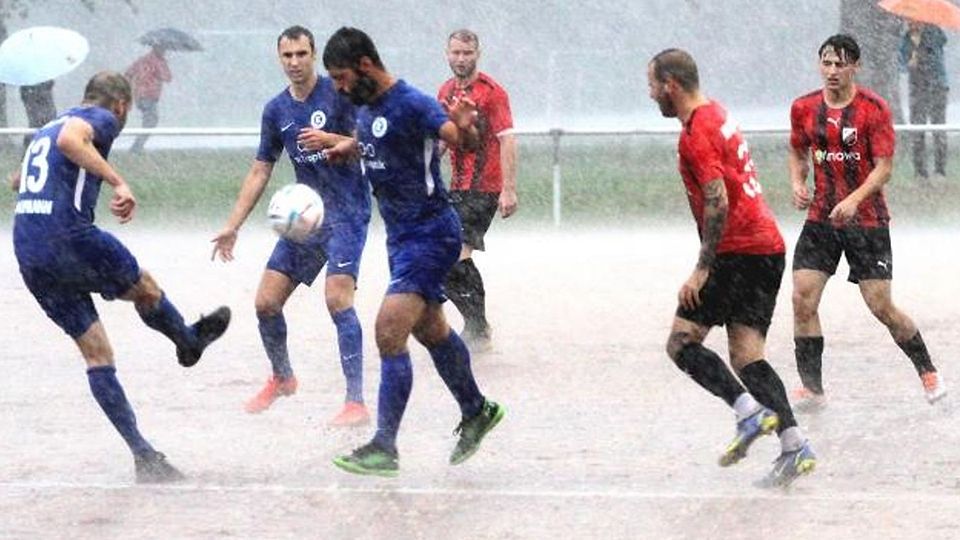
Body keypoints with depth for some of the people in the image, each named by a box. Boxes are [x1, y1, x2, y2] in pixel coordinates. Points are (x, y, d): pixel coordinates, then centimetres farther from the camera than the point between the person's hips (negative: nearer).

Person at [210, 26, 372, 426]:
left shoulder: (338, 93, -8)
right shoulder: (276, 111, 9)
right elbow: (260, 172, 15)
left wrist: (331, 141, -30)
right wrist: (232, 227, 11)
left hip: (346, 212, -6)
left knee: (337, 297, -23)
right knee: (266, 302, 4)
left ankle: (356, 403, -22)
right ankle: (282, 378, 31)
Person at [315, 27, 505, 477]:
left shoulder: (412, 105, -21)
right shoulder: (366, 107, 5)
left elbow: (463, 141, -33)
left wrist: (466, 130, -55)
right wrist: (345, 148, 10)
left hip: (430, 234, -10)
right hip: (401, 236, 10)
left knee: (389, 332, -18)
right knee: (430, 331, 23)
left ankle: (384, 449, -15)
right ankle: (477, 413, 43)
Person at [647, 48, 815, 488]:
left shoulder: (696, 133, -12)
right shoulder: (717, 115, 17)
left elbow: (718, 203, -20)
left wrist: (701, 270, -19)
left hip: (738, 250, -9)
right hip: (768, 246, 9)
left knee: (682, 341, -5)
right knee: (746, 356, 5)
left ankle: (750, 412, -19)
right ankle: (794, 445, -7)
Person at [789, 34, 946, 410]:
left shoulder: (873, 109, -10)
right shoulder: (804, 108, 4)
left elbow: (884, 167, -12)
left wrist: (854, 200, -27)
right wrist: (797, 183, -2)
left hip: (867, 220, -4)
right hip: (820, 219, 4)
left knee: (881, 306, -4)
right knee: (803, 300, -9)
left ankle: (927, 371, 18)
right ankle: (812, 389, -2)